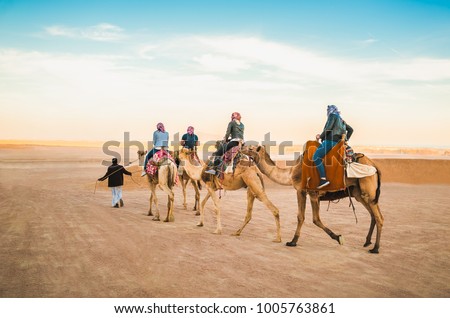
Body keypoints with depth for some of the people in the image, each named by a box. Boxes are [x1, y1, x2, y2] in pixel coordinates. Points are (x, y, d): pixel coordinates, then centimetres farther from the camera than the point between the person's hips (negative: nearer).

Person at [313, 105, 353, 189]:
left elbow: (328, 128, -14)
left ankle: (323, 179, -29)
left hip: (329, 141, -10)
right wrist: (345, 139, 23)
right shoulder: (340, 119, 25)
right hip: (336, 141, 10)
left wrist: (321, 136, -2)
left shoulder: (332, 115, -1)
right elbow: (350, 130, 27)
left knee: (316, 157, -19)